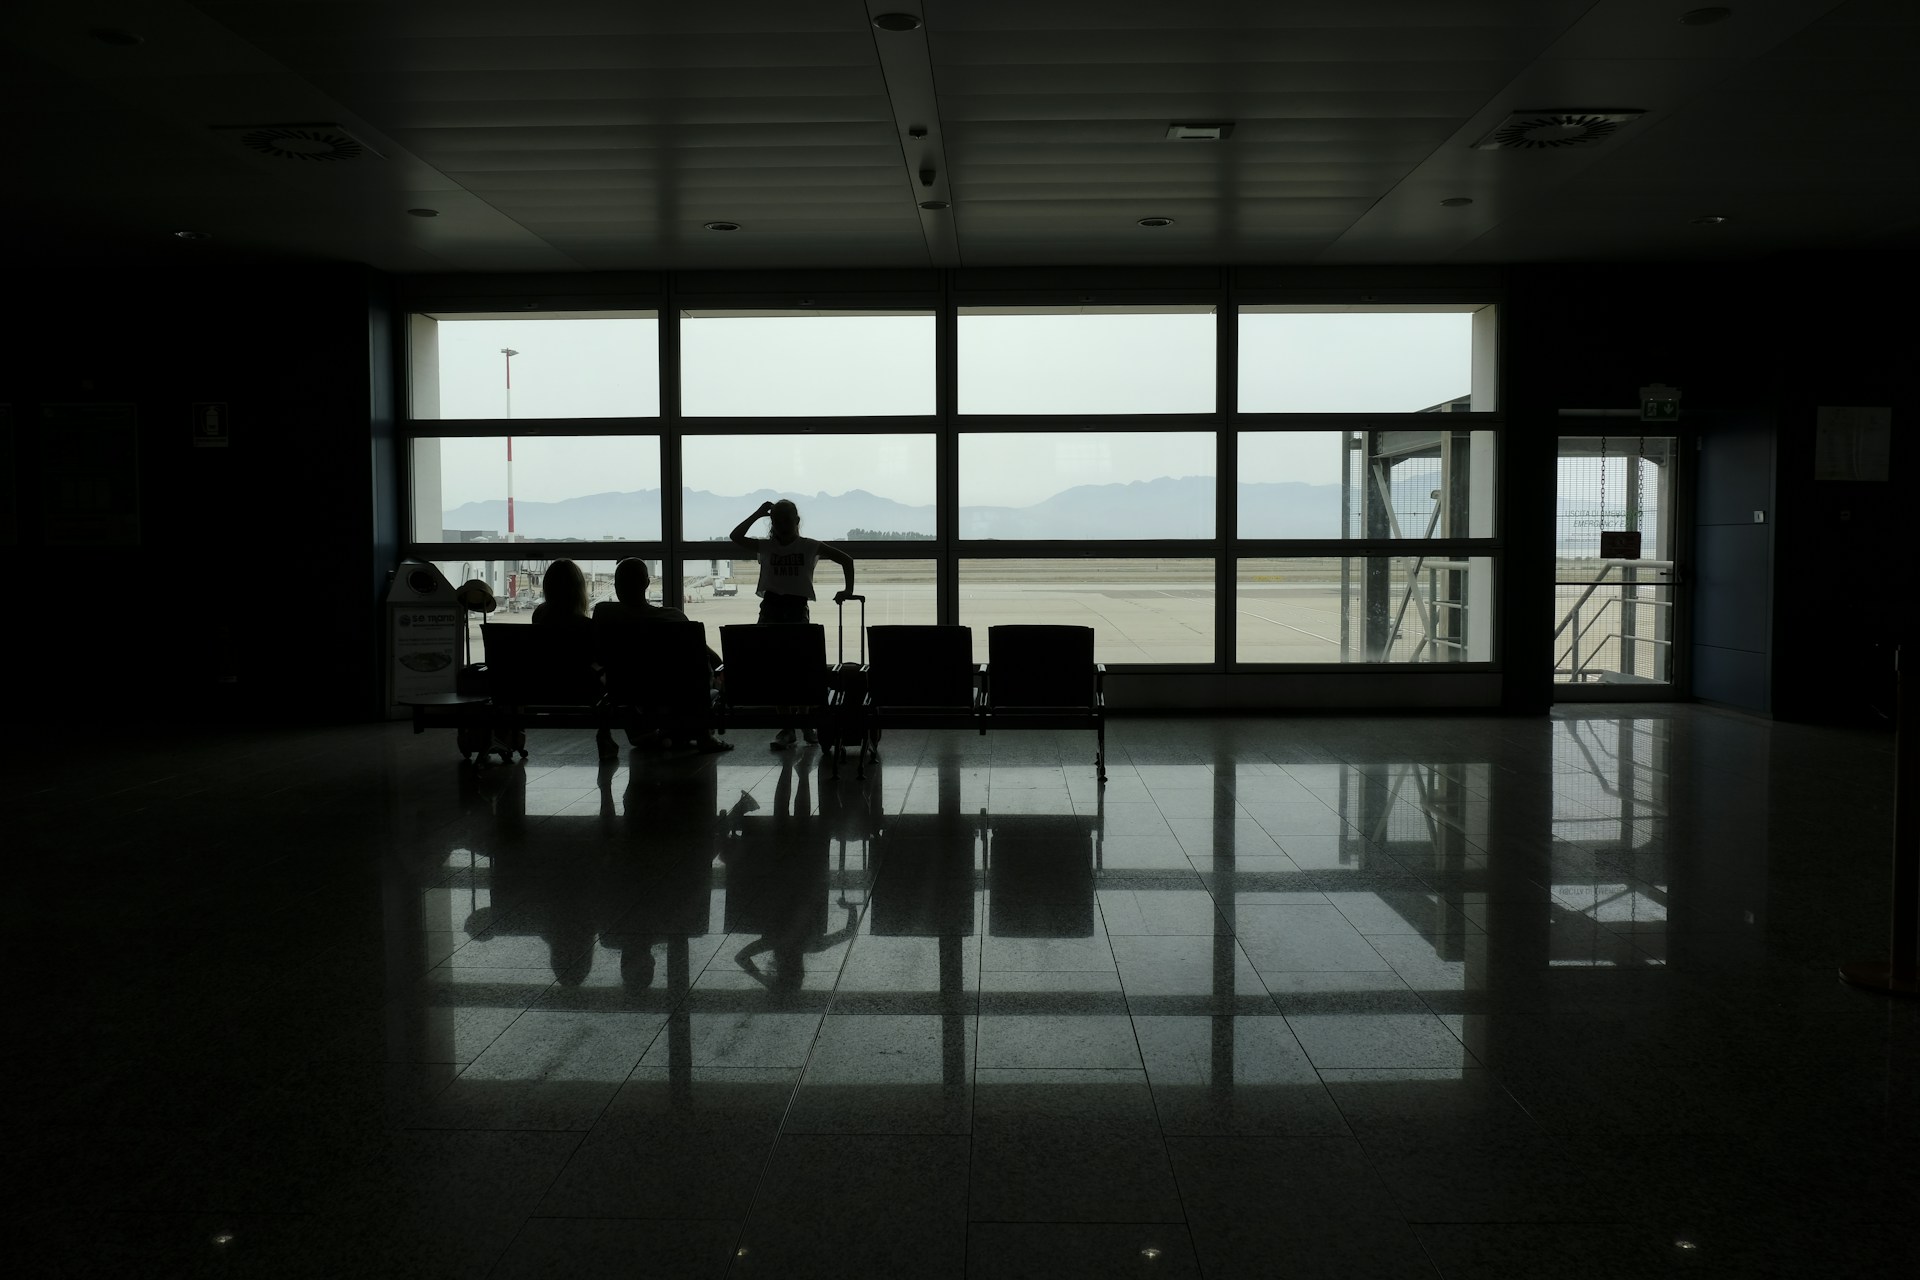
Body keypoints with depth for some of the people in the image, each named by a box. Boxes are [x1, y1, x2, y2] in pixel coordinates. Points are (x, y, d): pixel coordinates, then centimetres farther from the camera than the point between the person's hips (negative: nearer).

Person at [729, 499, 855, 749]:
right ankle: (787, 727, 4)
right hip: (771, 608, 2)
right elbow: (735, 536, -3)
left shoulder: (809, 547, 5)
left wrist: (848, 590, 1)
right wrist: (757, 514, -3)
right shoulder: (765, 547, 9)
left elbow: (846, 559, 8)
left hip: (797, 608, -2)